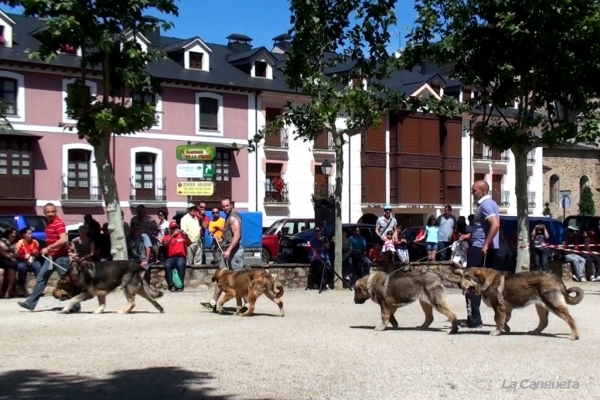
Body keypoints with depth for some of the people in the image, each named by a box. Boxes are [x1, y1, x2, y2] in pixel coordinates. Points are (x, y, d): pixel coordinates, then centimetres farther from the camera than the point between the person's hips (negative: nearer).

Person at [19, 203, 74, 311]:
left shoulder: (59, 223, -16)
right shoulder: (48, 224, 12)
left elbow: (63, 240, -28)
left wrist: (48, 248, -25)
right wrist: (48, 250, 15)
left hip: (60, 256, -9)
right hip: (51, 256, 9)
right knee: (41, 278, 9)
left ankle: (76, 305, 5)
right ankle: (30, 303, 13)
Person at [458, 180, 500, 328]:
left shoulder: (485, 204, -15)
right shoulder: (490, 203, 18)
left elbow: (495, 225, -28)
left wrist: (485, 245, -28)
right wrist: (470, 235, 21)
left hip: (480, 248, -10)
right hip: (489, 248, 10)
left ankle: (474, 319, -4)